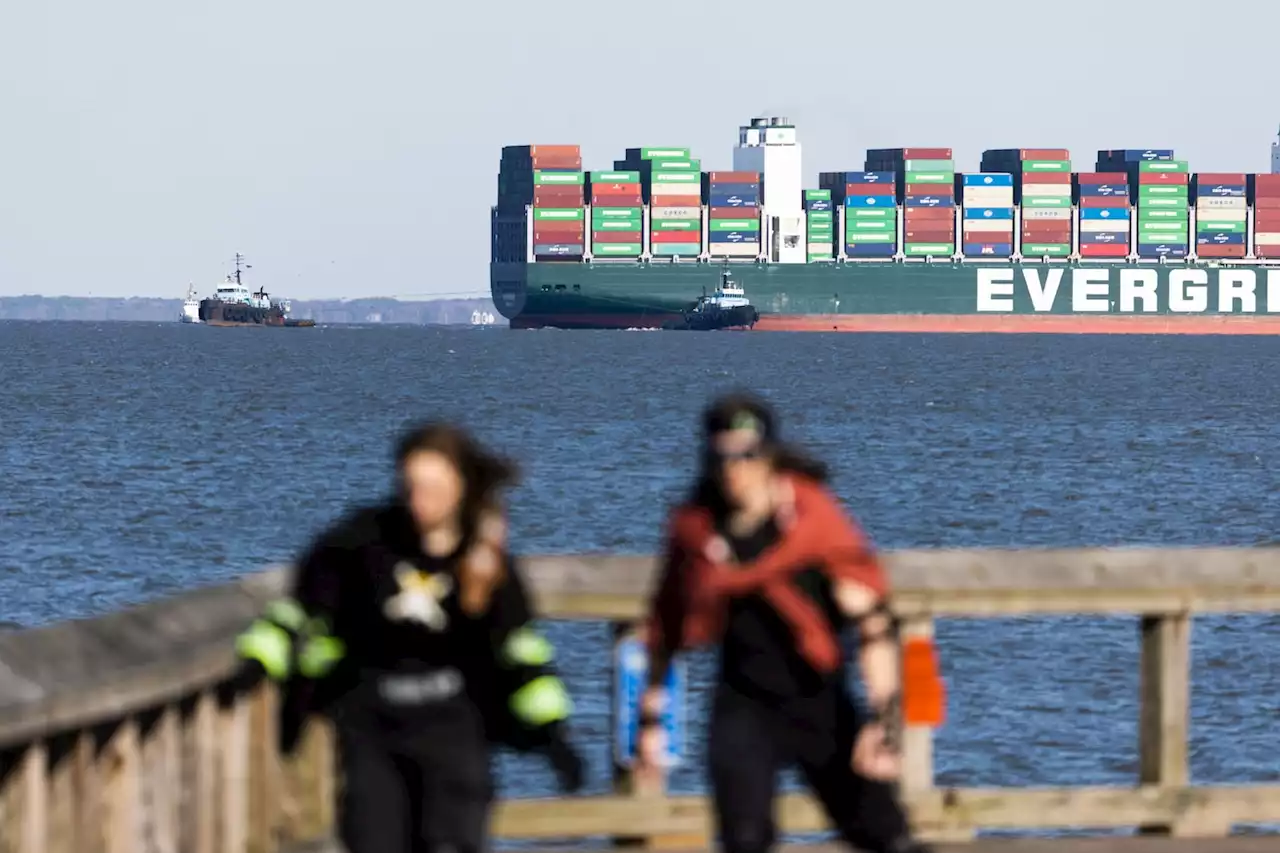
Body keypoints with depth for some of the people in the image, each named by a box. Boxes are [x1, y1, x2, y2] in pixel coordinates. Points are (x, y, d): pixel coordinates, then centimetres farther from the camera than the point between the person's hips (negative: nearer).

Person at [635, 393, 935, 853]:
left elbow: (874, 621, -16)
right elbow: (665, 626, 9)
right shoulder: (694, 530, -6)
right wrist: (650, 718, 11)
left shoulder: (814, 518, -15)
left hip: (819, 701, -1)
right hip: (744, 708, 1)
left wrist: (883, 719, -22)